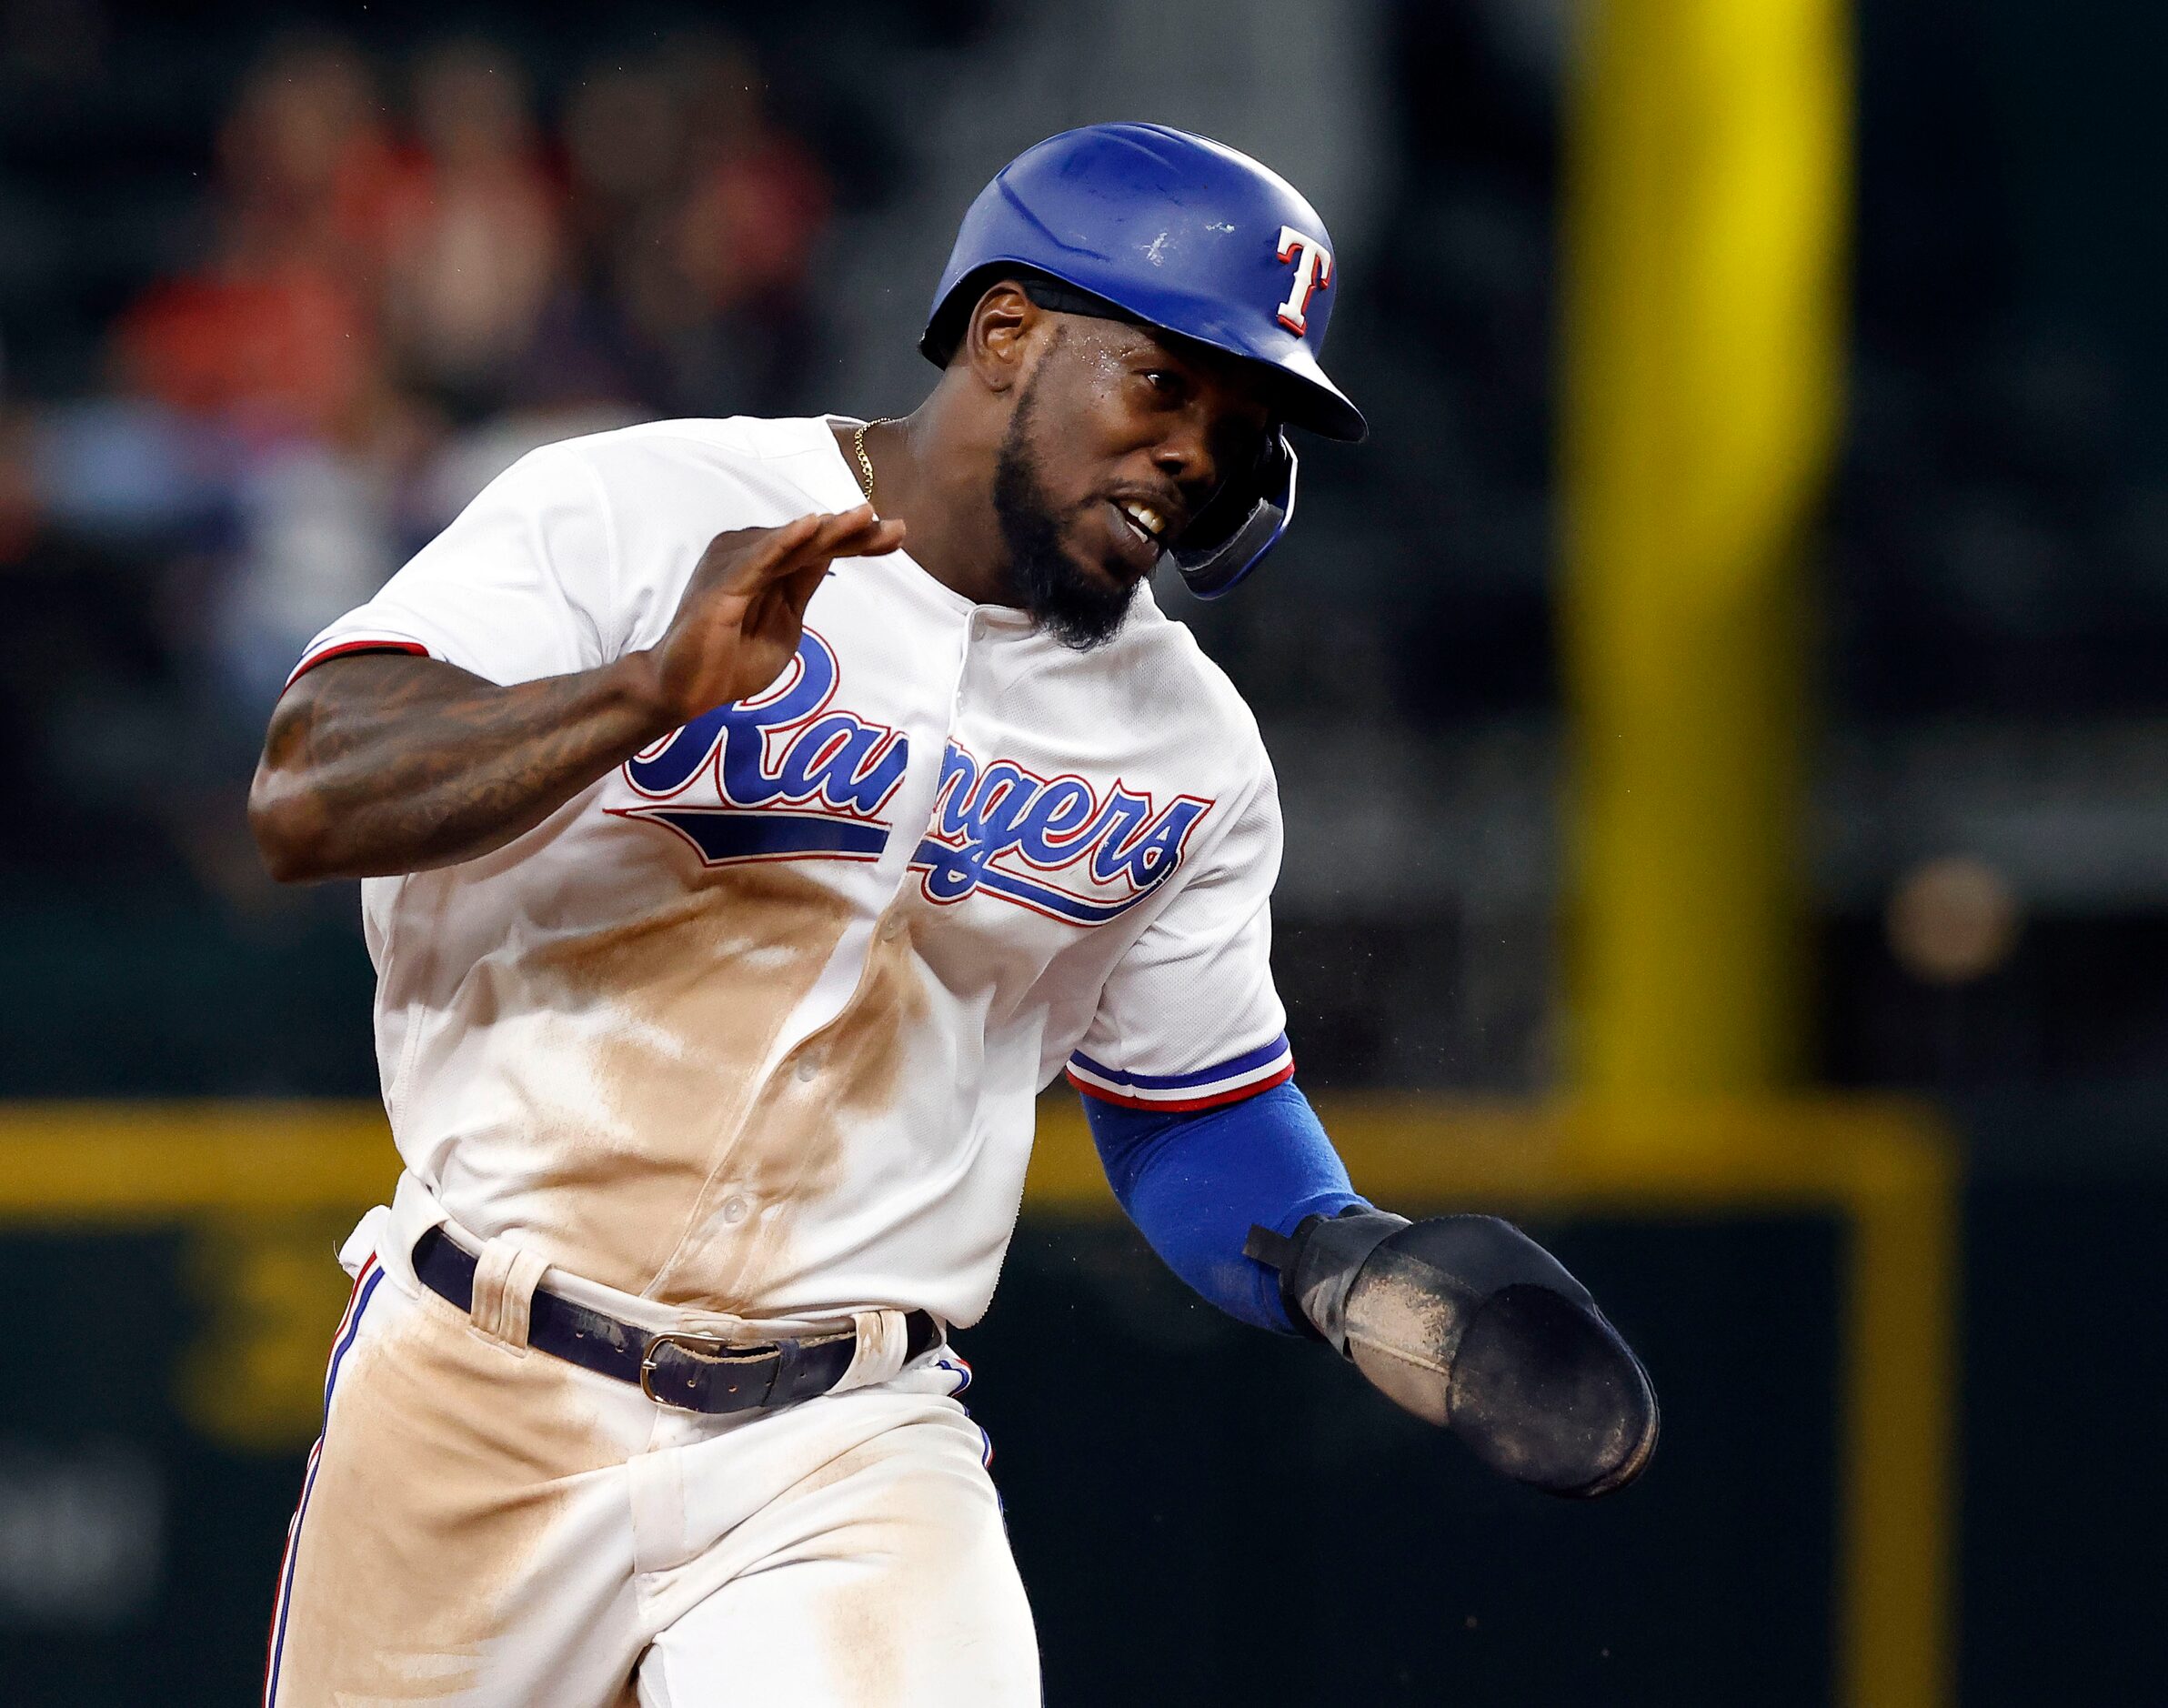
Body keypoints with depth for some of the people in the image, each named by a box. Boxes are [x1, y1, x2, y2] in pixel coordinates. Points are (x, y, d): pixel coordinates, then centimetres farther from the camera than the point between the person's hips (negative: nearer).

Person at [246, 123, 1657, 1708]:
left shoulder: (1191, 756, 8)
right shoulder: (632, 513, -5)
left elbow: (1193, 1107, 18)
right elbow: (308, 801, -16)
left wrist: (1341, 1266, -2)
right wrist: (658, 688, -27)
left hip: (850, 1454, 2)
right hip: (481, 1400, -2)